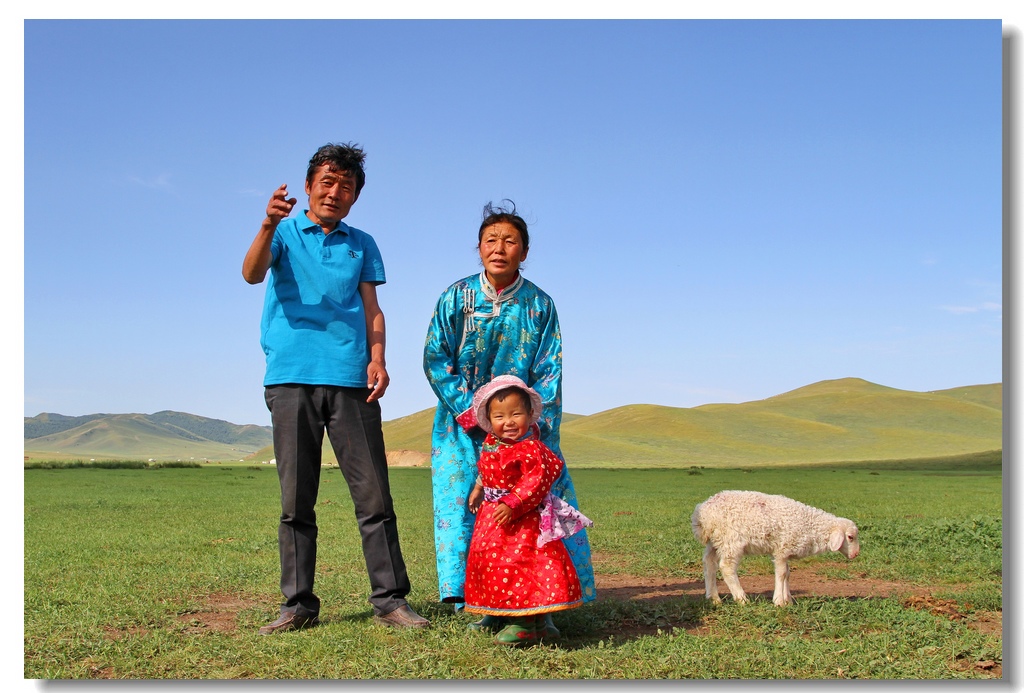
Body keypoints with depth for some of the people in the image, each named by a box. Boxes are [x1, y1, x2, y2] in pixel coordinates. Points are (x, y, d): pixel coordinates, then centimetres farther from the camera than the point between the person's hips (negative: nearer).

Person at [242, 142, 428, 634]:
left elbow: (372, 309, 14)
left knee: (373, 495, -3)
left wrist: (377, 358, -4)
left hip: (350, 379, 1)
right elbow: (252, 274, -6)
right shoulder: (285, 234, 13)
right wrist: (269, 225, -25)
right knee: (296, 500, 1)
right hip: (291, 377, -1)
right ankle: (298, 604, 7)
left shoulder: (362, 244, 20)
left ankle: (389, 599, 1)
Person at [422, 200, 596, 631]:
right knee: (463, 503, -9)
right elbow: (436, 359, -5)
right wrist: (469, 409, -14)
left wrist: (539, 423, -13)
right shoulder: (457, 297, -4)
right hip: (465, 423, -1)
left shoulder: (540, 304, -1)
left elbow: (548, 371, -2)